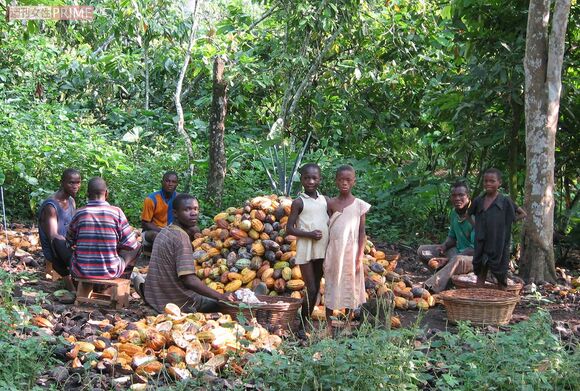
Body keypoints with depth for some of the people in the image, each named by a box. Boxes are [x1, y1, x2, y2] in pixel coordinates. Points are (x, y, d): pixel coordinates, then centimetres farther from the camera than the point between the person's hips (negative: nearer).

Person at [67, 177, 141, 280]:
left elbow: (70, 242, 9)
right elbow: (130, 244, -6)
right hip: (111, 272, -1)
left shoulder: (79, 214, -6)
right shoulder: (116, 212, -10)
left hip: (81, 272, 1)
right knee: (136, 247, 24)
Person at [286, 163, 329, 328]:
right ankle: (303, 325, 3)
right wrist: (309, 234, -20)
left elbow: (330, 223, 14)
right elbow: (289, 228, -8)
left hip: (322, 250, 5)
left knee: (316, 289, 9)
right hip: (306, 250, -5)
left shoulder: (325, 200, 7)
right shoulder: (299, 202, -6)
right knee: (311, 289, -6)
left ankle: (308, 322, 18)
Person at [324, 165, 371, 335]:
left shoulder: (359, 205, -4)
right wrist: (326, 255, 0)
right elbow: (327, 230, 3)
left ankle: (347, 323, 22)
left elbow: (362, 233, -2)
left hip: (351, 252, -1)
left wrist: (359, 258, -6)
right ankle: (329, 324, 17)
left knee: (350, 286, 8)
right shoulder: (331, 203, -1)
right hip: (333, 252, 1)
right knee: (331, 286, 7)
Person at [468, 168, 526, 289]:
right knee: (480, 274, 8)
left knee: (500, 276, 5)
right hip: (481, 244, 4)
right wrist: (475, 225, 7)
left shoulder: (505, 201, -8)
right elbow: (468, 214, 21)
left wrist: (508, 221, -7)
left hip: (498, 245, -4)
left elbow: (522, 214, 0)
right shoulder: (479, 200, 4)